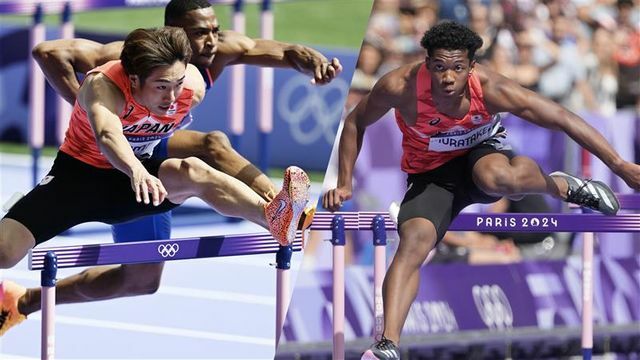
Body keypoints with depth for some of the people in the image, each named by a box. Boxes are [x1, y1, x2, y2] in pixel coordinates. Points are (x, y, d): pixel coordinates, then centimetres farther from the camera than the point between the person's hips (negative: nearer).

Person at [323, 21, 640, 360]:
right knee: (413, 243, -25)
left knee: (496, 177, -39)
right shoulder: (400, 87, -27)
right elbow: (355, 123, -6)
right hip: (430, 175, 2)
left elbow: (562, 118, -25)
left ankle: (561, 186, -8)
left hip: (482, 153, -1)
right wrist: (344, 184, -9)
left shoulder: (489, 89, -29)